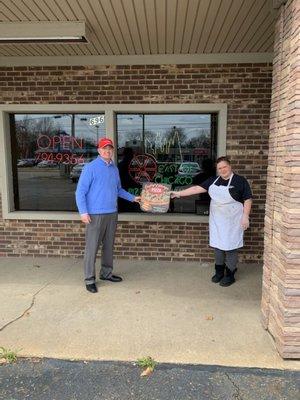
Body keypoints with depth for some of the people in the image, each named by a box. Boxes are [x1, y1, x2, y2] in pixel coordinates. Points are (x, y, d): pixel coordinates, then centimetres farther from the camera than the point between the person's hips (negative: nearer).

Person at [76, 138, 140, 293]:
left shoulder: (114, 169, 12)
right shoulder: (90, 167, -8)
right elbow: (80, 191, -11)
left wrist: (133, 198, 18)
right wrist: (83, 212, -18)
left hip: (112, 214, 7)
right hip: (95, 214, -6)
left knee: (109, 245, 15)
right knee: (92, 247, -1)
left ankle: (106, 273, 31)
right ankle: (89, 279, 11)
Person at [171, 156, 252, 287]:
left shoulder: (240, 181, -7)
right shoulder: (213, 180, 6)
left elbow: (247, 199, -6)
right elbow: (197, 188, 0)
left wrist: (245, 216, -14)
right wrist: (179, 193, -6)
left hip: (232, 222, -5)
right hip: (216, 221, 5)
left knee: (230, 247, 2)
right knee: (218, 245, 12)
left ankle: (230, 275, 18)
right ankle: (219, 271, 28)